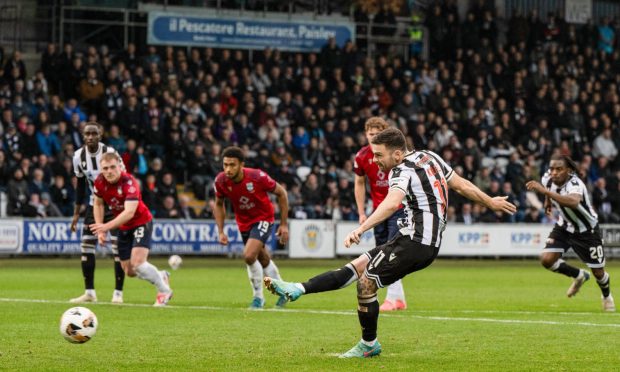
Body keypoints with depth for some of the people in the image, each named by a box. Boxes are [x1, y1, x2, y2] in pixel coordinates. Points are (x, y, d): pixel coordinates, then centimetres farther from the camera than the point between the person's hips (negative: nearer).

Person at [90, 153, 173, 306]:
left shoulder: (129, 183, -30)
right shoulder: (99, 182, -12)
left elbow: (129, 212, -40)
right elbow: (98, 204, 7)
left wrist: (107, 226, -49)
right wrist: (100, 229, -1)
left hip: (141, 223, -6)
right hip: (123, 228, 6)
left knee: (137, 263, -23)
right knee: (129, 271, 8)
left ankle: (164, 291, 0)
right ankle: (162, 277, 36)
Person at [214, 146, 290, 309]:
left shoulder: (257, 177, -30)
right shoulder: (220, 181, -19)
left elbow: (281, 193, -14)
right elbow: (219, 204, 2)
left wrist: (284, 224, -12)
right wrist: (221, 231, -4)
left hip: (263, 218, -5)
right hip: (243, 222, 5)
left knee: (249, 256, -24)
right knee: (263, 260, 18)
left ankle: (258, 297, -4)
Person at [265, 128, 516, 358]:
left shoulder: (403, 171, -14)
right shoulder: (428, 156, 12)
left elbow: (392, 203, -34)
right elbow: (462, 185, 17)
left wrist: (360, 229, -45)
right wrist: (490, 202, 30)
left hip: (415, 242, -10)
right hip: (429, 243, 10)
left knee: (366, 282, -3)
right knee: (356, 267, 4)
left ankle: (369, 345, 11)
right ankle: (298, 290, -2)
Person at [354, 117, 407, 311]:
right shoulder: (362, 156, -3)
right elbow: (359, 183, 10)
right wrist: (361, 213, 6)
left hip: (399, 208, -5)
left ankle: (392, 298, -15)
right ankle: (400, 299, 15)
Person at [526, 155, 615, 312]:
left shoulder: (575, 184, -38)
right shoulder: (548, 179, -18)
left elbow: (574, 202, -63)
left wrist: (544, 191, -67)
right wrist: (548, 202, 13)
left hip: (586, 231, -5)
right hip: (564, 227, 5)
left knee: (598, 272, 5)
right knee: (547, 259, -14)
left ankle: (607, 296, 42)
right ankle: (579, 276, 16)